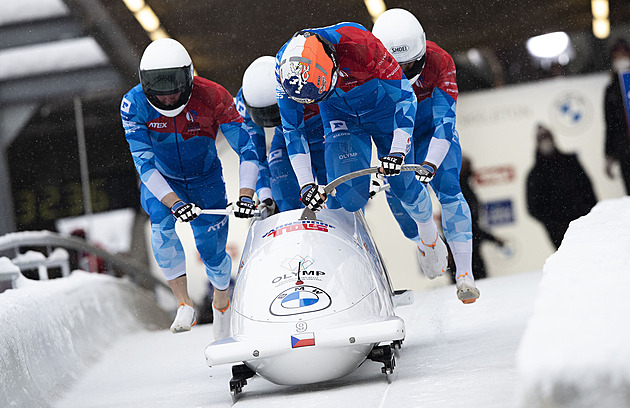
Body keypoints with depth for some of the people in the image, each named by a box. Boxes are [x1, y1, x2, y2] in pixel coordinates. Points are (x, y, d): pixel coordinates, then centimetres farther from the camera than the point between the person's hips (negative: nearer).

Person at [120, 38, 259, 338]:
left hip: (206, 181, 0)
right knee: (162, 222, -32)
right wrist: (173, 202, -41)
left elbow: (247, 149, -22)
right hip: (160, 181, 0)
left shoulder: (213, 97, -27)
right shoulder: (134, 105, -25)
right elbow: (143, 162, -28)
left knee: (213, 254, 0)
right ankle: (184, 304, -25)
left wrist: (246, 195, -36)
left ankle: (221, 300, 35)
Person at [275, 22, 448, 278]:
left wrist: (398, 150, -34)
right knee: (348, 194, -15)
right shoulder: (286, 66, -30)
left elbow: (404, 95, -28)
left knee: (401, 184, 2)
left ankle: (430, 239, 30)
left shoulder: (358, 43, -41)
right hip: (340, 115, 2)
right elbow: (292, 129, -16)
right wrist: (305, 183, -21)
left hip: (383, 108, -2)